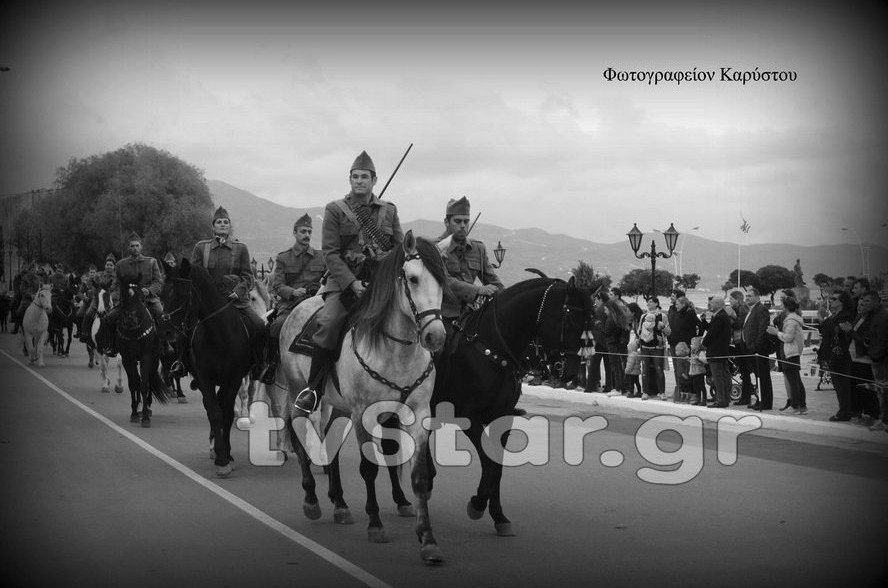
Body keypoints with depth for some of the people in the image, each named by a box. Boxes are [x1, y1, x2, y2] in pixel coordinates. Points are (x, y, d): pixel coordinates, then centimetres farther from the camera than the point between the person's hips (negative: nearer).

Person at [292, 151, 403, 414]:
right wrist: (352, 283, -16)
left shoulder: (389, 210, 14)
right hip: (345, 280, -3)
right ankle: (313, 388, -16)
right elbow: (330, 252, -3)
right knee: (329, 323, -26)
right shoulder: (335, 210, 5)